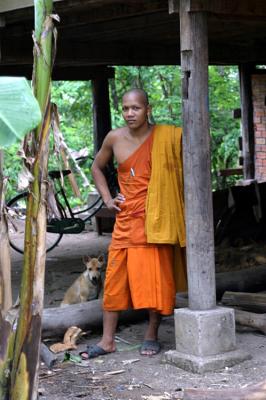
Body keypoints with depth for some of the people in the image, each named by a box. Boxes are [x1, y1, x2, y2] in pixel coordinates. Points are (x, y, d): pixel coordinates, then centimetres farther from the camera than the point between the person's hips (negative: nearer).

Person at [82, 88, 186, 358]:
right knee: (115, 278, 4)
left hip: (155, 218, -3)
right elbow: (97, 167, 20)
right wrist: (107, 199, 9)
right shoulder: (115, 138, 3)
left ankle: (151, 336, 16)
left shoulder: (165, 137, -7)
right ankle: (107, 340, 12)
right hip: (125, 218, 3)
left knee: (155, 278, 0)